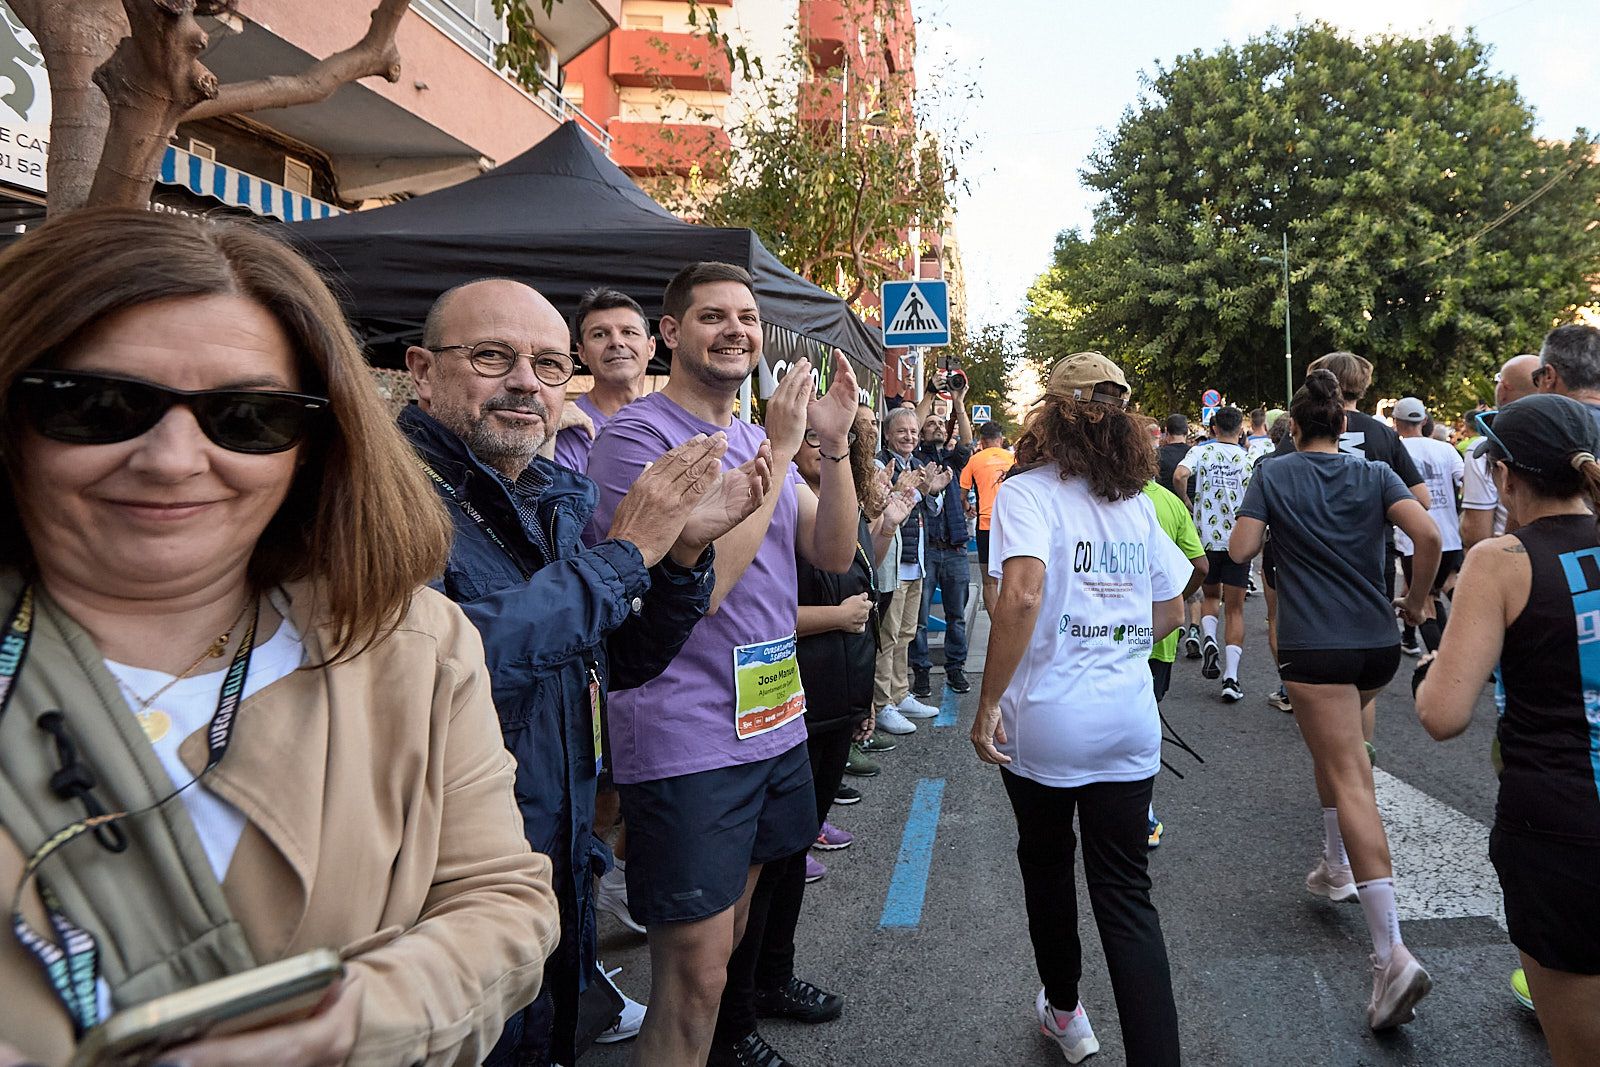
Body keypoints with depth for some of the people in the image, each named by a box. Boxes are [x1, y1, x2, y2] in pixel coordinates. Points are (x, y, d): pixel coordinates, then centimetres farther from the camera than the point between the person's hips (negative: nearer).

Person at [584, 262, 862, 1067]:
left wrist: (833, 443, -9)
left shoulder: (757, 437, 12)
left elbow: (835, 554, 6)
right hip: (687, 742, -8)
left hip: (772, 721, 8)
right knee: (695, 979, 0)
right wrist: (781, 448, -20)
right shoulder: (638, 436, -13)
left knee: (729, 932, 23)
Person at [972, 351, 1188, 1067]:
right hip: (1129, 720, 4)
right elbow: (1170, 612, 14)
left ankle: (1063, 1010, 40)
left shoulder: (1027, 491, -10)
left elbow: (1022, 594, -26)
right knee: (1126, 896, 9)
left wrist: (988, 703, -20)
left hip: (1044, 720, -3)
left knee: (1045, 864, 21)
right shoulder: (1137, 503, 7)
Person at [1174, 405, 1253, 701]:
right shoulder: (1249, 457, -1)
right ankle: (1230, 677, -2)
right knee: (1235, 610, 5)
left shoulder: (1202, 451, -2)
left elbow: (1179, 475, -20)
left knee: (1210, 595, 23)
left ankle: (1209, 638, -6)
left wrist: (1186, 501, -3)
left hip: (1206, 537, 0)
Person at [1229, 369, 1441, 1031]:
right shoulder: (1376, 475, 5)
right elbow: (1428, 535, -9)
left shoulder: (1274, 475, 0)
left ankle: (1392, 954, -18)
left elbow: (1239, 551, -7)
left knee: (1351, 782, -10)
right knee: (1334, 746, 29)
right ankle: (1337, 868, 36)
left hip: (1315, 647, -4)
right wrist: (1417, 601, 5)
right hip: (1379, 644, 5)